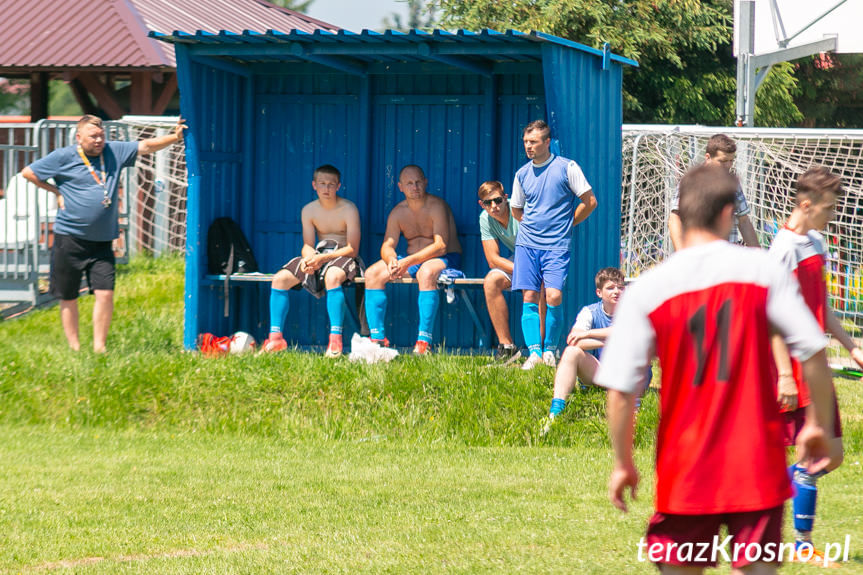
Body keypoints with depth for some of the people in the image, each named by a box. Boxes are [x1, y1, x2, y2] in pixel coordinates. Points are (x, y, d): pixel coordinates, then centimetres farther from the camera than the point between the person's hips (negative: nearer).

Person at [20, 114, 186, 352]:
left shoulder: (113, 152, 8)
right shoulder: (64, 157, -3)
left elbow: (146, 146, 5)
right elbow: (28, 172, 3)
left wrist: (175, 137, -7)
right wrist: (55, 191, 1)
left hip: (102, 241, 3)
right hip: (69, 239, -3)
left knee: (105, 293, -7)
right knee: (68, 297, 4)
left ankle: (99, 347, -1)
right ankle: (74, 348, 14)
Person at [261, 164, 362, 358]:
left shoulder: (348, 210, -9)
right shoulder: (309, 210, 6)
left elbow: (352, 249, -13)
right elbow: (307, 246, 7)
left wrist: (323, 258, -25)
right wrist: (309, 258, -20)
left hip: (343, 255, -6)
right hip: (318, 255, 6)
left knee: (332, 276, -41)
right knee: (280, 279, -14)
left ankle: (335, 340, -42)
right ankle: (275, 338, -12)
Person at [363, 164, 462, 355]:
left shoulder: (436, 207, -14)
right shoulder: (398, 212, 5)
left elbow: (441, 246, -23)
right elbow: (387, 246, 1)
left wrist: (409, 261, -33)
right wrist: (391, 260, -25)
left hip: (446, 259, -6)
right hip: (412, 260, 6)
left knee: (426, 272, -40)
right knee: (372, 274, -13)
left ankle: (424, 341, -42)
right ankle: (377, 338, -16)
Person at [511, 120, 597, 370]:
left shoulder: (567, 168, -3)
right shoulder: (522, 174, 10)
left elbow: (590, 201, 2)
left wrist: (566, 224, 5)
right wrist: (532, 225, 12)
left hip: (556, 245, -4)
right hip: (527, 243, 4)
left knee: (553, 296, -14)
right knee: (529, 297, -5)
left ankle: (551, 349, 1)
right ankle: (534, 352, -2)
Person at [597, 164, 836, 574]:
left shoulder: (645, 291, -4)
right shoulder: (763, 271, -4)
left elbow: (620, 391, -5)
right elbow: (813, 353, -6)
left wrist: (623, 464, 8)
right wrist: (819, 427, 8)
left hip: (685, 474, 0)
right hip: (759, 467, 0)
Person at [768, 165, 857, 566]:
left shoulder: (816, 244, 13)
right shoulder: (785, 248, -14)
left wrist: (850, 347, 18)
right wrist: (785, 374, -21)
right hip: (796, 365, -9)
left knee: (832, 455, 9)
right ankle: (802, 544, 1)